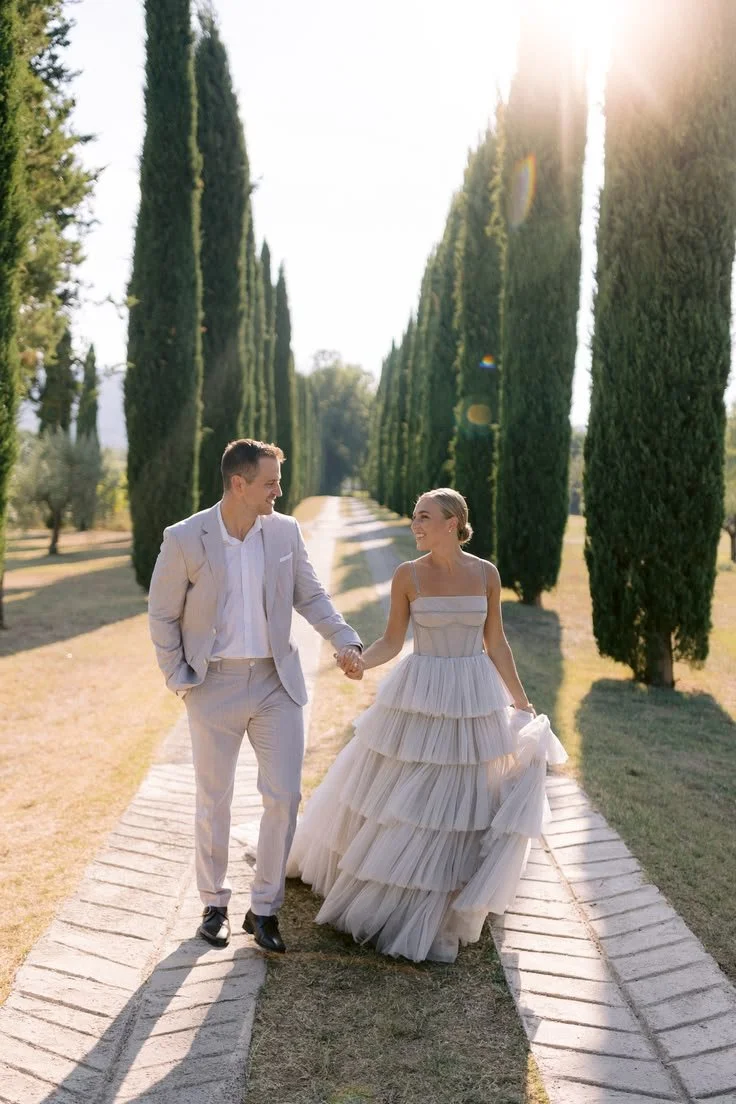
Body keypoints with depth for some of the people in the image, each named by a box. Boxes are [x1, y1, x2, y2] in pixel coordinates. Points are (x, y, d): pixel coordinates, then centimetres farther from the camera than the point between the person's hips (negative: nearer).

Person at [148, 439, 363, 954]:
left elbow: (311, 596, 6)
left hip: (277, 681, 3)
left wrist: (346, 641, -8)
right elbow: (162, 615, -2)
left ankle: (265, 908, 19)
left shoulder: (286, 530, -2)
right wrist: (180, 680, -5)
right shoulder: (184, 539, -11)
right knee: (214, 802, 10)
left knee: (285, 796, 1)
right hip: (215, 685, -2)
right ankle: (214, 904, 31)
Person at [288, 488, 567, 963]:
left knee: (462, 802, 9)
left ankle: (444, 908, 26)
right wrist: (359, 661, -21)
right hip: (420, 697, -1)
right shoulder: (408, 575, -4)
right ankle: (392, 895, 31)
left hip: (475, 698, 1)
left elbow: (497, 644, 6)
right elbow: (392, 641, -1)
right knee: (400, 800, 8)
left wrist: (522, 701, 7)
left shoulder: (486, 573, -1)